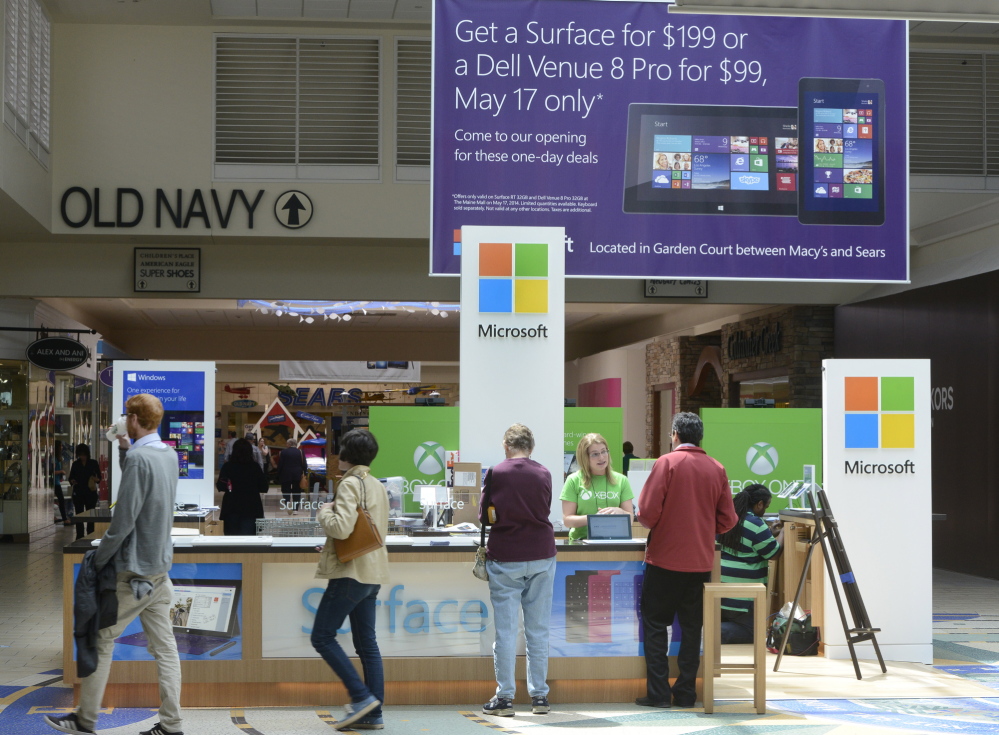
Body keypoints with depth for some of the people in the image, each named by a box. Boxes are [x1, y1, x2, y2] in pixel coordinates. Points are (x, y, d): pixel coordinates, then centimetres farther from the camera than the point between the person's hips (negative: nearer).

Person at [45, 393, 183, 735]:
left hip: (132, 572, -8)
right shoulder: (169, 455, 7)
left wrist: (98, 560, -9)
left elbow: (123, 520, -20)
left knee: (102, 642, 6)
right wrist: (124, 450, 11)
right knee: (164, 647, 7)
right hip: (160, 568, 8)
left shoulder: (138, 457, -19)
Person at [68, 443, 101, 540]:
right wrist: (72, 481, -12)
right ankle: (79, 537, 7)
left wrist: (96, 479, -18)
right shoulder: (75, 464, 7)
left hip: (91, 493, -2)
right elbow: (71, 477, 9)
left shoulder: (93, 463, 2)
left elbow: (99, 478, 4)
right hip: (78, 493, 2)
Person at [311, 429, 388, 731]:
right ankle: (373, 713, 8)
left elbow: (342, 527, -25)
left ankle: (362, 696, -8)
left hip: (350, 573, -9)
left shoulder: (350, 484, -13)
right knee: (367, 643, 9)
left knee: (322, 636, -2)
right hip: (372, 574, 9)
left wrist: (324, 513, -6)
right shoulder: (378, 486, 16)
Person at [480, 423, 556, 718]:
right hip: (542, 555, 3)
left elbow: (484, 515, 2)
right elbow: (546, 510, 11)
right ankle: (539, 696, 12)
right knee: (538, 630, 9)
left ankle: (505, 697, 2)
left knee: (505, 630, 2)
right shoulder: (544, 474, 1)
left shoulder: (496, 473, -6)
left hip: (505, 558, -2)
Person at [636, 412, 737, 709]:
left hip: (665, 558, -4)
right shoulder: (717, 469, 3)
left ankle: (658, 692, 3)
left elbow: (648, 511, -13)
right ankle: (686, 692, 14)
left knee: (655, 623, 6)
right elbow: (727, 519, 3)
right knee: (691, 625, 12)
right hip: (701, 559, 4)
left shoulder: (667, 463, -9)